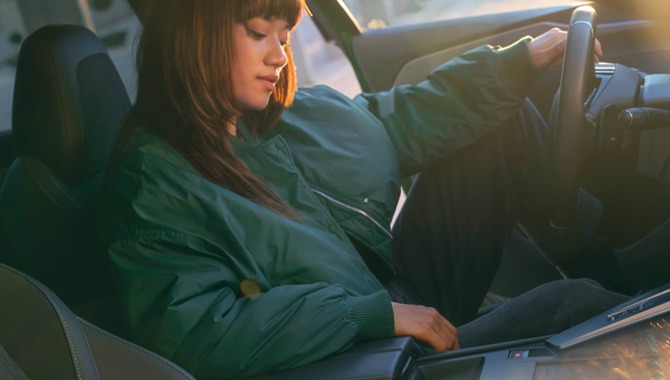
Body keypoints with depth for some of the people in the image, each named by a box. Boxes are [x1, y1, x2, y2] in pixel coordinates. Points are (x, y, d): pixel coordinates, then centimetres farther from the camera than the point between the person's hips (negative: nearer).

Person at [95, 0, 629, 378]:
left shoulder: (293, 116, 4)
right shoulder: (150, 187, -18)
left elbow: (408, 119, 13)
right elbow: (198, 337, -28)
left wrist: (523, 59, 3)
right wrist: (377, 314, -27)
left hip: (417, 303, 9)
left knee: (501, 119, 7)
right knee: (579, 304, -19)